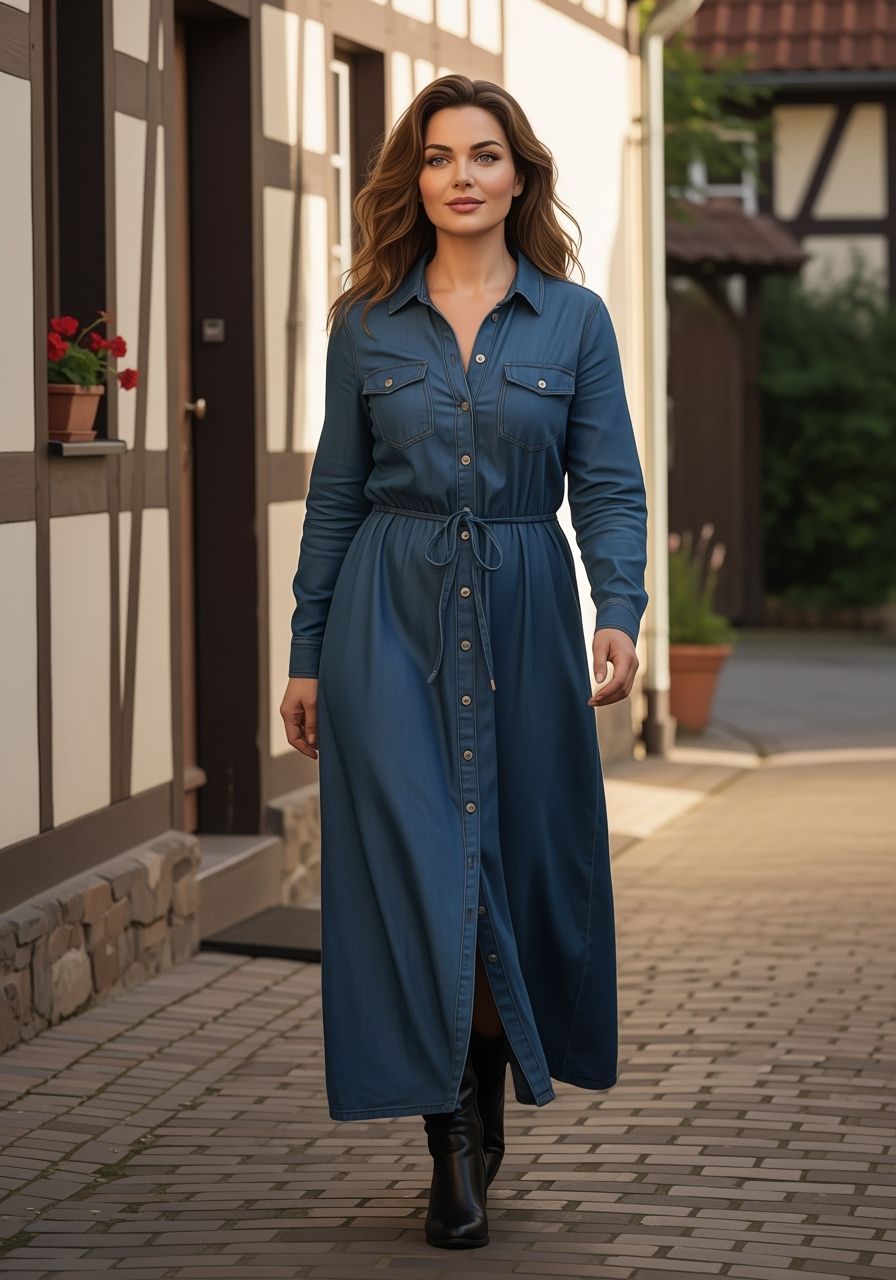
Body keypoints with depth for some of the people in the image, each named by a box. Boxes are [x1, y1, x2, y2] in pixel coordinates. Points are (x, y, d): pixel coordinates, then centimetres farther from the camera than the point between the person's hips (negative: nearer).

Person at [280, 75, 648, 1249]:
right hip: (393, 619, 0)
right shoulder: (368, 326, 4)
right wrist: (307, 657, 7)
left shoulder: (574, 320, 3)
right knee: (417, 869, -8)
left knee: (521, 864, 5)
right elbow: (335, 496, 8)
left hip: (523, 620, 1)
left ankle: (483, 1110, 26)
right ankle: (456, 1148, -1)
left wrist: (620, 612, -16)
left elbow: (611, 487, 0)